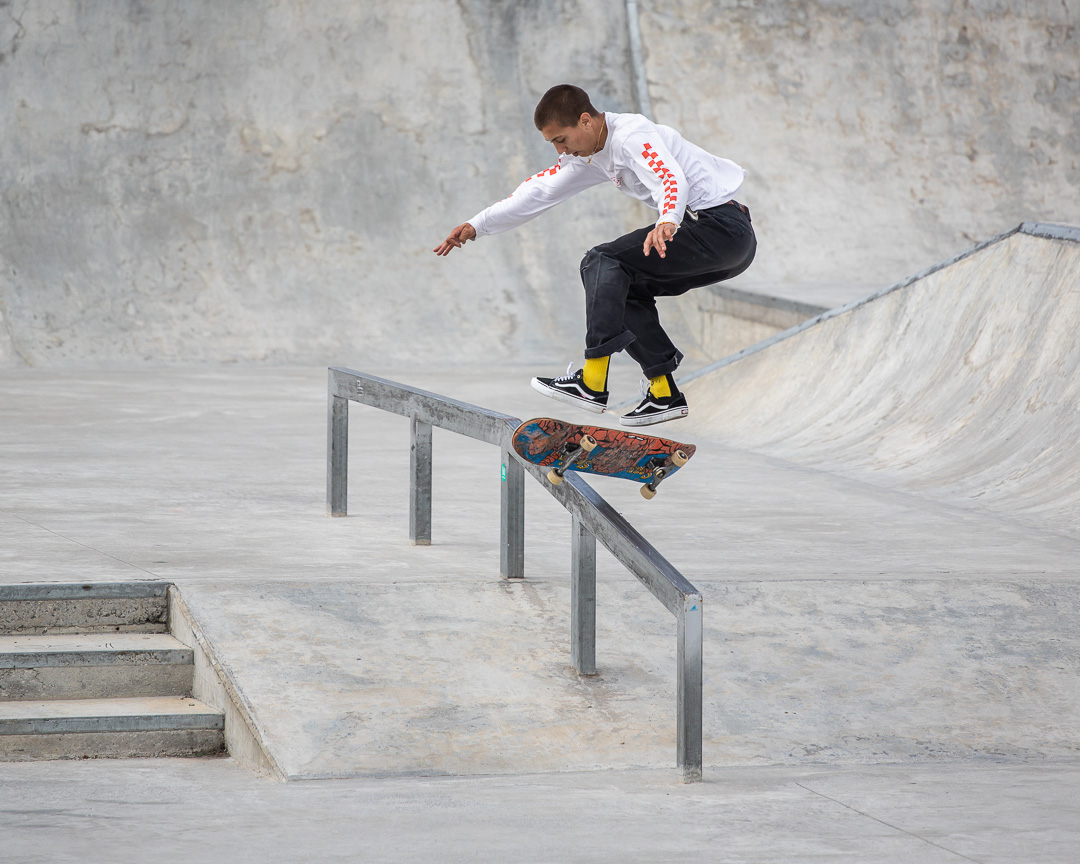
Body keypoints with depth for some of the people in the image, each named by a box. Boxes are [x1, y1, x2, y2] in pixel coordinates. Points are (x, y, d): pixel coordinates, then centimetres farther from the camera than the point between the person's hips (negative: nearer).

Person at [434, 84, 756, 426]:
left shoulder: (631, 135, -16)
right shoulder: (591, 152, 14)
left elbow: (672, 180, -32)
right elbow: (541, 189, 19)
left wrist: (667, 223, -53)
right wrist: (477, 226, 15)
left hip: (721, 228, -10)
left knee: (603, 262, -14)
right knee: (622, 291, 12)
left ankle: (593, 384, -18)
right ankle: (664, 394, 7)